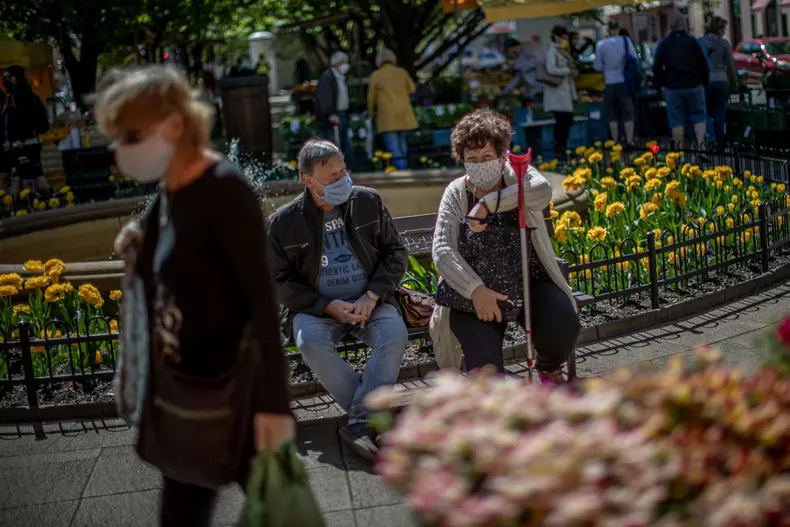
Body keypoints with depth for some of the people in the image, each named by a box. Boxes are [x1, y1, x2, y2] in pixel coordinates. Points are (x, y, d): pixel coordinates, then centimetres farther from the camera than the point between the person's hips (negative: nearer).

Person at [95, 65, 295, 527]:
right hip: (180, 391, 8)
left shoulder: (225, 189, -19)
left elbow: (262, 297, -21)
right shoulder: (169, 191, 5)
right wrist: (141, 255, -4)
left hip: (231, 389, -8)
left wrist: (273, 401, -23)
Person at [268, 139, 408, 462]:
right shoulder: (283, 222, -2)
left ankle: (360, 425, -30)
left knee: (395, 333, -31)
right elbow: (279, 281, 0)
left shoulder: (367, 201, 4)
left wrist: (372, 296, -9)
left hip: (369, 302, 1)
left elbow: (396, 252, 7)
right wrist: (328, 306, -13)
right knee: (311, 343, -34)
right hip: (316, 308, -1)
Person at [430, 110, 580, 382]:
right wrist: (475, 290, -25)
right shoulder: (456, 194, 2)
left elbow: (542, 190, -26)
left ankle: (549, 370, 9)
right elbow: (442, 250, -11)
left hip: (530, 283, 1)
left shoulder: (517, 176, 1)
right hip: (474, 291, 0)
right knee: (485, 367, -23)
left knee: (563, 323, -27)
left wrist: (487, 204, -28)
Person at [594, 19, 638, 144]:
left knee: (612, 116, 8)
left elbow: (598, 66, 0)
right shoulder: (625, 40, -5)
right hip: (624, 81, 0)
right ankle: (629, 141, 2)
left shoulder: (600, 44, -5)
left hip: (609, 83, 0)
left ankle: (616, 143, 8)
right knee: (628, 114, 5)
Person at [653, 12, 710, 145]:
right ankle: (701, 144, -9)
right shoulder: (692, 41, -2)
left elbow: (657, 68, 3)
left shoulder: (663, 44, 1)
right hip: (694, 86, -1)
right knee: (699, 116, 7)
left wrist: (660, 84, 15)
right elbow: (703, 65, -1)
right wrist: (704, 82, 10)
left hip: (673, 88, 1)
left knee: (677, 120, 4)